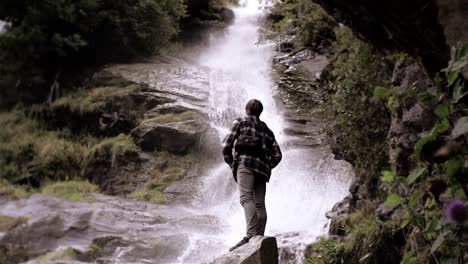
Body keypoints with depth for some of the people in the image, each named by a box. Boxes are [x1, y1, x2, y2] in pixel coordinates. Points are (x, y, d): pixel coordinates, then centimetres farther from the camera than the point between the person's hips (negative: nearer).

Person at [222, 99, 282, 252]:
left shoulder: (240, 122, 15)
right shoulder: (266, 129, 28)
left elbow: (226, 145, 3)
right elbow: (277, 155, 18)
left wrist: (231, 163, 13)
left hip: (245, 162, -5)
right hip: (262, 167, 5)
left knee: (246, 198, -20)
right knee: (259, 204, 2)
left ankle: (251, 235, -37)